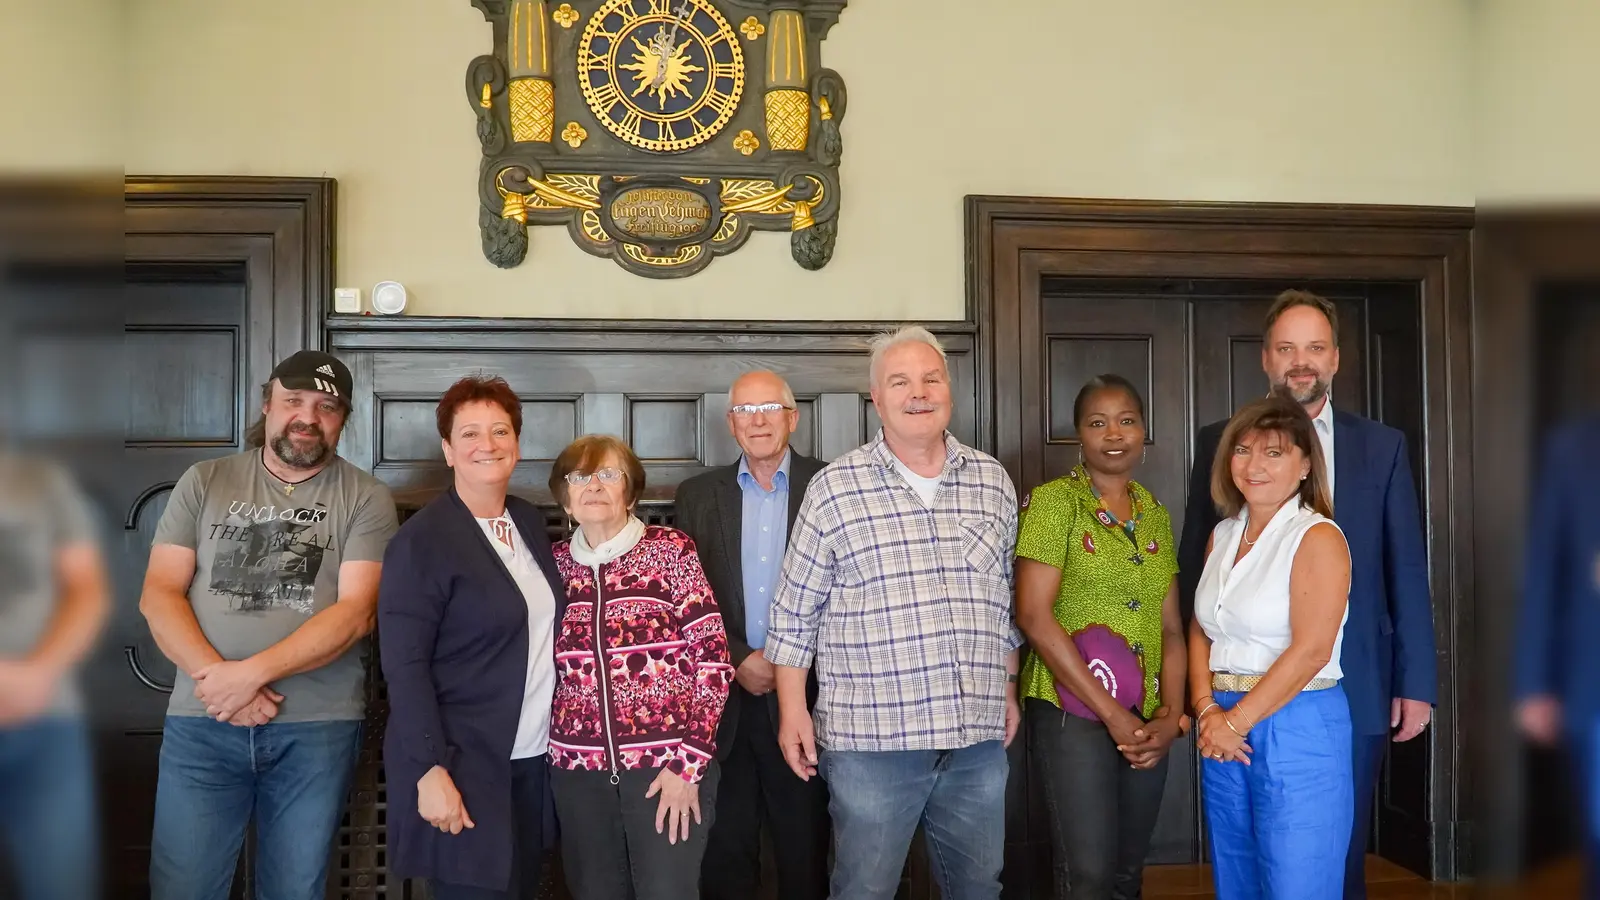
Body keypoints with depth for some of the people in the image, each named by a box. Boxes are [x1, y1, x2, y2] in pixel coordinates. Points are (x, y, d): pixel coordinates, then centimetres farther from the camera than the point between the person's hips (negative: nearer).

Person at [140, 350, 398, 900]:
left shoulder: (366, 498, 0)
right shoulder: (205, 482, 6)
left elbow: (356, 613, -10)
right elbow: (159, 593, 0)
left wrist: (253, 672, -18)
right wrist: (214, 676, -14)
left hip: (317, 728, -1)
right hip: (202, 722, 1)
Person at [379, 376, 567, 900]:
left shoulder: (531, 521, 8)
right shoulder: (423, 539, -12)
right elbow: (404, 666, -15)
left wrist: (555, 738, 8)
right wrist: (432, 771, -21)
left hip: (532, 760, 7)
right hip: (464, 765, -6)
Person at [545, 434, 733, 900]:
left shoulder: (671, 551, -4)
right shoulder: (554, 563, 6)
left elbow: (712, 658, -7)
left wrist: (687, 762, -11)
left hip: (667, 761, -3)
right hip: (579, 767, 4)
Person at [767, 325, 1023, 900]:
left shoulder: (993, 481, 8)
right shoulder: (834, 487, -4)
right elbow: (794, 614, -1)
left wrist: (1009, 691, 16)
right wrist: (792, 712, -3)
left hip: (979, 737, 4)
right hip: (871, 737, -3)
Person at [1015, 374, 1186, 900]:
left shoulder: (1155, 514, 11)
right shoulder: (1054, 501, -7)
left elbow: (1170, 627, 10)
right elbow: (1034, 615, -14)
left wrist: (1171, 715, -6)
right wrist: (1111, 713, -15)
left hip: (1146, 723, 6)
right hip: (1072, 713, -6)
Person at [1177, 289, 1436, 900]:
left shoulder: (1382, 447, 5)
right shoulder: (1219, 443, 3)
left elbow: (1407, 573, 5)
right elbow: (1195, 564, 5)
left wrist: (1417, 684, 1)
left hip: (1353, 689, 0)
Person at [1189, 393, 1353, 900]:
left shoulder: (1318, 537, -10)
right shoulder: (1222, 535, 11)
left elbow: (1311, 649, -17)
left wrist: (1237, 720, -13)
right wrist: (1206, 709, -3)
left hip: (1297, 728, -7)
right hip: (1224, 728, 7)